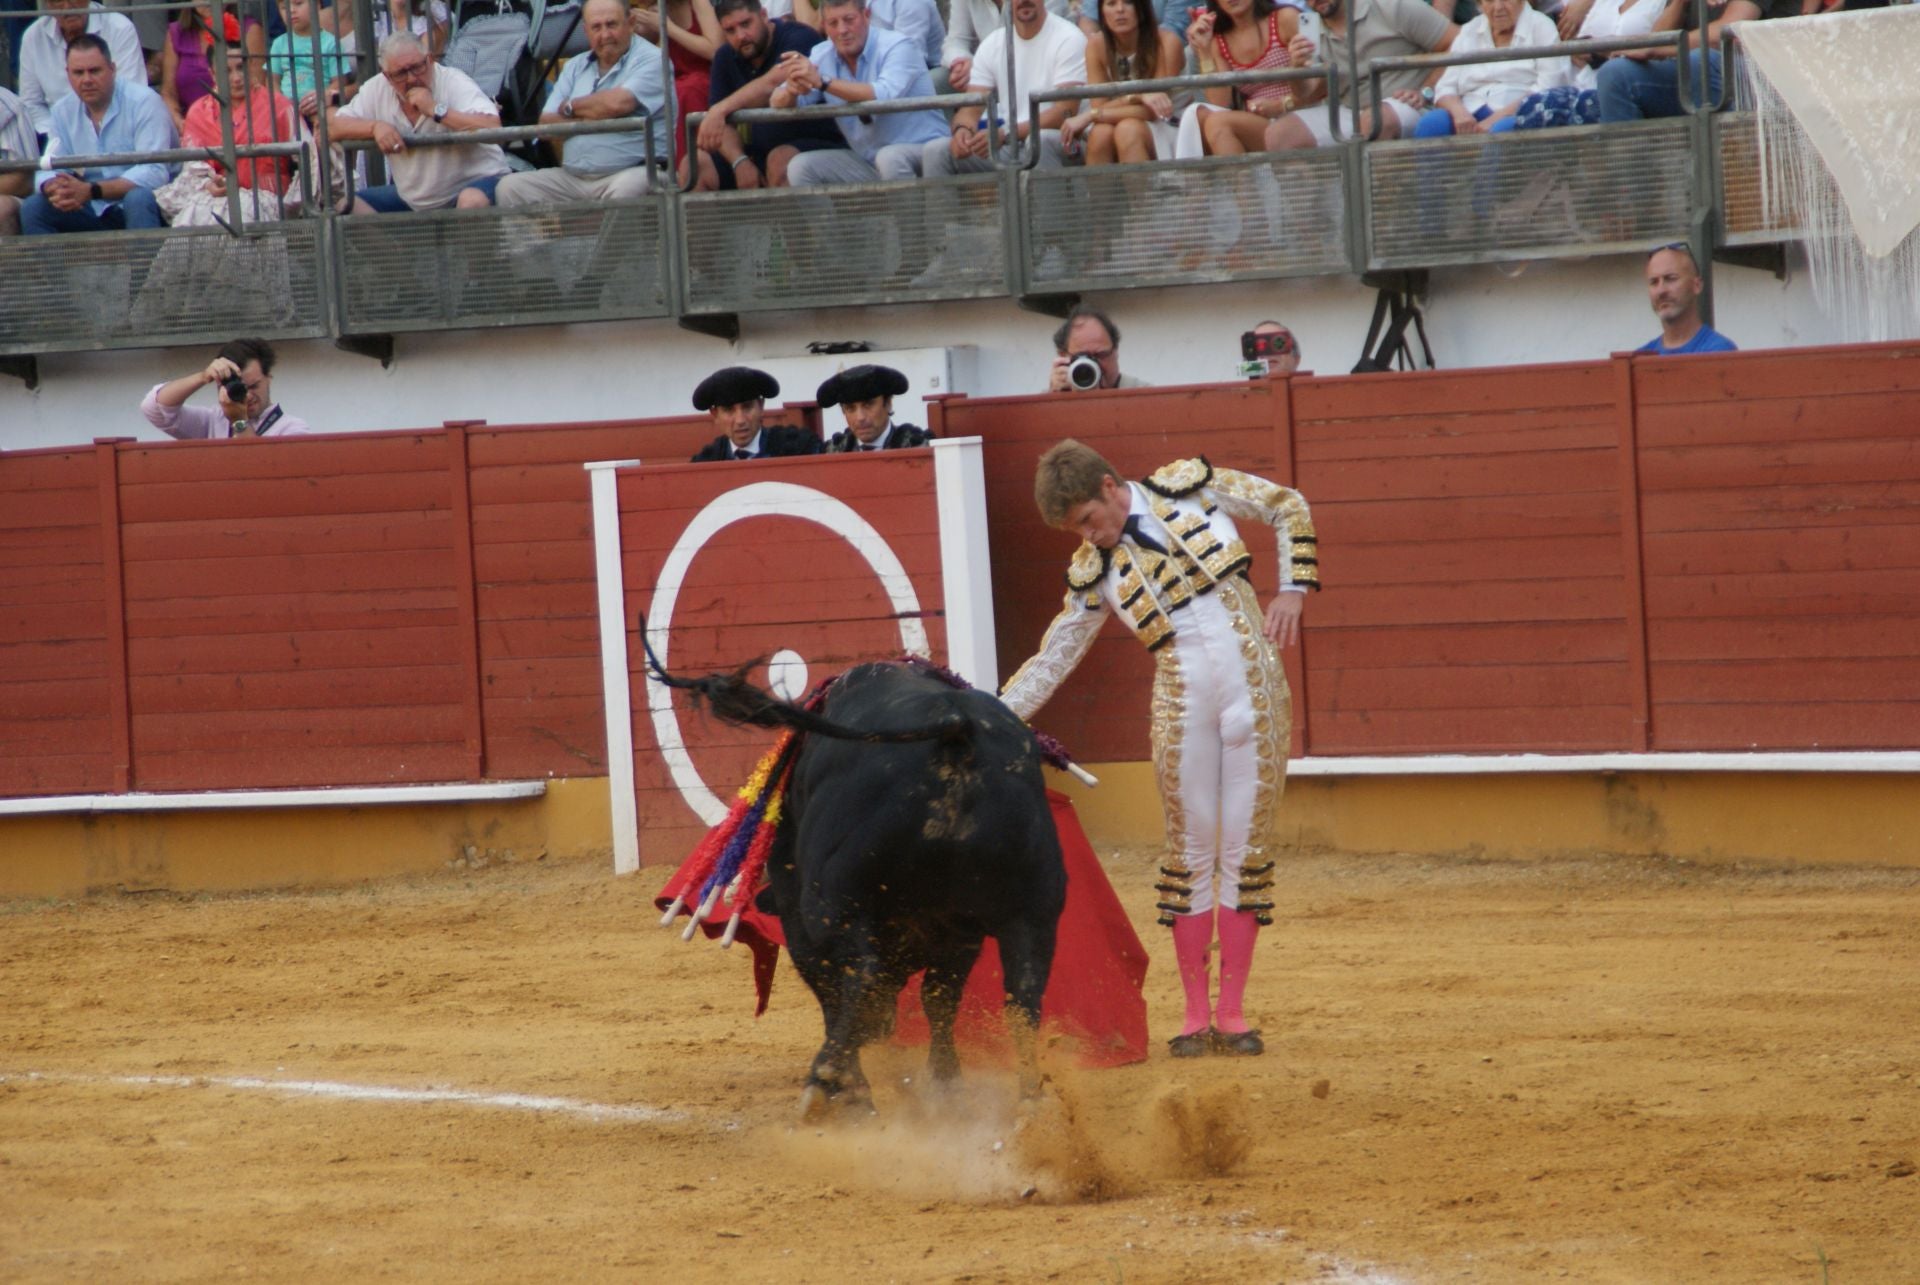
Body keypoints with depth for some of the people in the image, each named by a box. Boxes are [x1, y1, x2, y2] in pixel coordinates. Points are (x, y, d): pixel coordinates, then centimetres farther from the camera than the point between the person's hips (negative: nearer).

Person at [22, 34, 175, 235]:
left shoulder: (144, 103, -14)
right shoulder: (63, 111, 5)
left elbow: (153, 173, -23)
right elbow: (47, 171, 4)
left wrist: (90, 191, -33)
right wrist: (55, 189, -24)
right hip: (95, 213, 5)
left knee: (139, 199, -37)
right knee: (32, 207, -12)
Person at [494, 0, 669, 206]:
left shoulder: (651, 60, 0)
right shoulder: (575, 67, 18)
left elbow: (618, 103, -18)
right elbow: (546, 126, 10)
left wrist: (570, 107, 1)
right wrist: (588, 119, -8)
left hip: (633, 171, -6)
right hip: (571, 177, 6)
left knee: (627, 188, -40)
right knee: (510, 186, -11)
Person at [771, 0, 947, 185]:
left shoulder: (896, 47, -16)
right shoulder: (823, 55, 1)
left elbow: (886, 96, -35)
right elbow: (778, 105, -4)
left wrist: (823, 82, -40)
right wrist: (791, 91, -30)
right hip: (867, 163, 6)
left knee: (890, 157, -37)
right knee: (800, 167, -10)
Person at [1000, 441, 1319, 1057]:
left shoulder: (1189, 487, 2)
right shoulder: (1094, 572, 4)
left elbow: (1288, 508, 11)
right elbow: (1053, 659, 8)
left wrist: (1292, 589, -1)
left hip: (1255, 690, -1)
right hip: (1182, 701, 1)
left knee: (1246, 850, 1)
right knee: (1191, 851, 1)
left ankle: (1232, 1012, 5)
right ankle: (1196, 1014, 8)